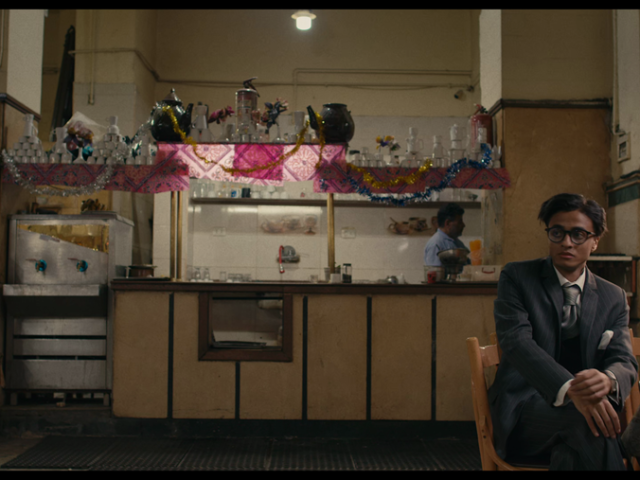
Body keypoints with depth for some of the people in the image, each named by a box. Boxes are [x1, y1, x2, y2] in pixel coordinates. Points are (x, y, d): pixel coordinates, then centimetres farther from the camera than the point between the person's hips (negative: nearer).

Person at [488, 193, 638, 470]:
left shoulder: (614, 298, 13)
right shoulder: (516, 278, 3)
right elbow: (516, 341, -12)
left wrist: (607, 380, -25)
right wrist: (569, 389, -29)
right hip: (524, 406, -2)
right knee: (585, 417, -31)